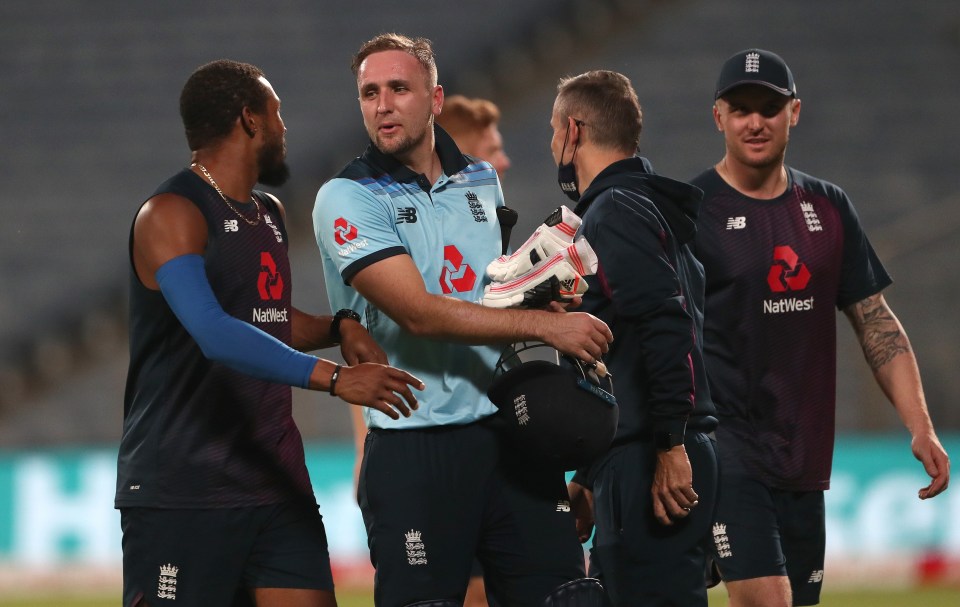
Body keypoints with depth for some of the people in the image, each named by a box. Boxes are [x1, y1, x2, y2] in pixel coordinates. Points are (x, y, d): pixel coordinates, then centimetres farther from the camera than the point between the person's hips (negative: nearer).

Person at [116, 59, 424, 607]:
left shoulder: (269, 214, 17)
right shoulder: (172, 216, -12)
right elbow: (216, 335, -27)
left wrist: (338, 329, 12)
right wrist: (333, 377, -33)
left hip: (275, 481, 8)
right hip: (183, 493, -8)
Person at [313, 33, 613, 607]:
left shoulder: (482, 181, 13)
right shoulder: (347, 198, -5)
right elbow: (420, 313, -15)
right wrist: (545, 324, -16)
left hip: (512, 433, 5)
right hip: (414, 447, -5)